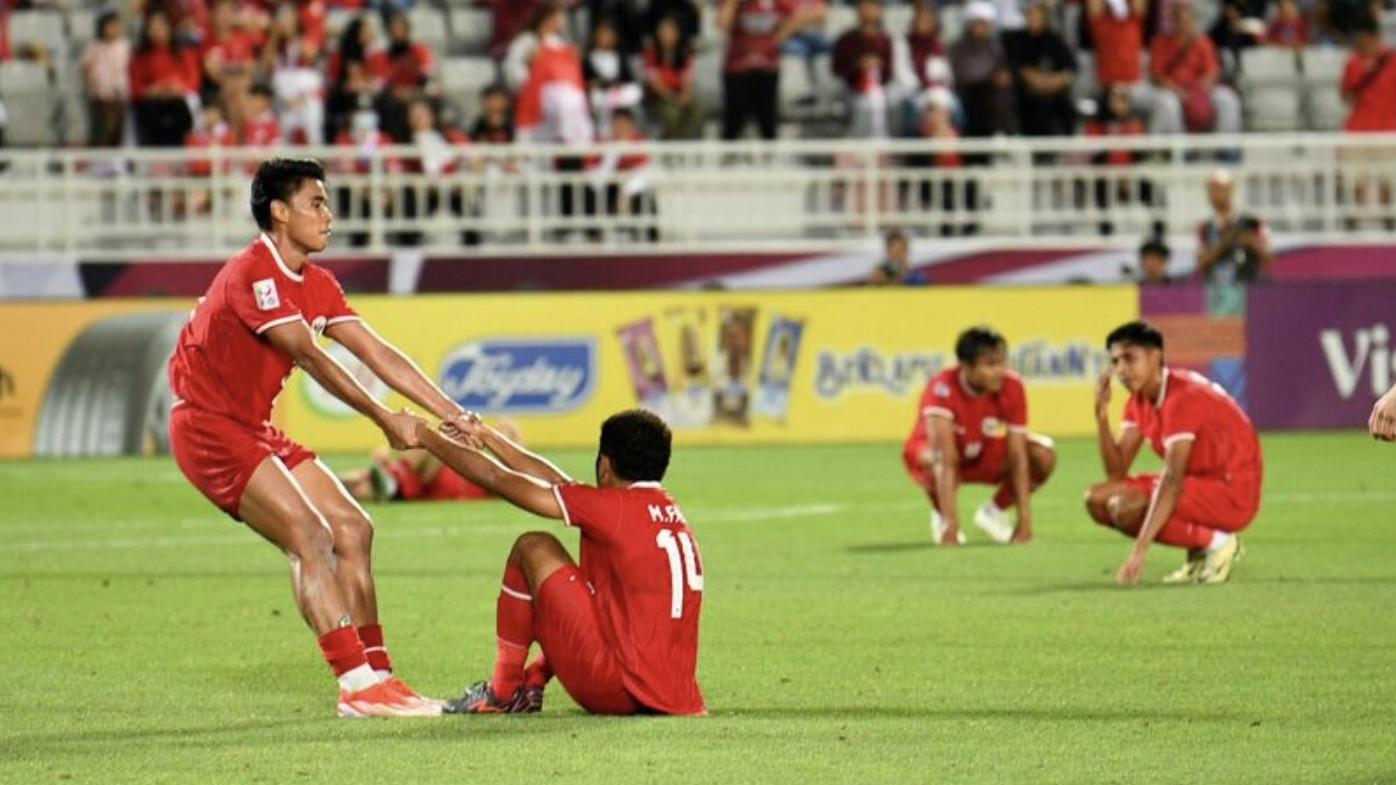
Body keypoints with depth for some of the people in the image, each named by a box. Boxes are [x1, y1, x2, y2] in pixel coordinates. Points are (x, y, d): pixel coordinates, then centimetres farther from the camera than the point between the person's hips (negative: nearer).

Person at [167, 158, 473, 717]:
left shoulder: (316, 285, 10)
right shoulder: (252, 274, -19)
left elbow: (377, 354, 7)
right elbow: (310, 357, -25)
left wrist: (452, 415, -2)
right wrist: (384, 420, -28)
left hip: (255, 429, 10)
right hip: (208, 426, -10)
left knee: (352, 530, 3)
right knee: (310, 536, -20)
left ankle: (376, 674, 5)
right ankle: (358, 686, -22)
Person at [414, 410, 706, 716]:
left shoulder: (614, 507, -9)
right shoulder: (670, 509, 12)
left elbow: (497, 479, -2)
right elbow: (560, 484, 23)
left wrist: (425, 436, 12)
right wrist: (487, 437, 31)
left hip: (619, 688, -8)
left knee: (533, 549, 5)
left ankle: (502, 691, 12)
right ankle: (531, 685, 25)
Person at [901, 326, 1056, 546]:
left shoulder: (1012, 387, -24)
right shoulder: (943, 388, -35)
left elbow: (1017, 457, -22)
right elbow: (946, 460, -41)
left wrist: (1024, 519, -27)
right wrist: (950, 521, -46)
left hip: (984, 455, 4)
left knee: (1044, 455, -20)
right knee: (936, 460, -41)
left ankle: (994, 511, 4)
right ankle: (941, 517, -7)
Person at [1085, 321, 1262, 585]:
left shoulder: (1182, 396, -23)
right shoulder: (1139, 400, 6)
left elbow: (1172, 481, -31)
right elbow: (1116, 472, 2)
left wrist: (1140, 550, -38)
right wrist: (1102, 413, -11)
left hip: (1232, 493, -10)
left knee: (1127, 508, -27)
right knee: (1097, 499, 1)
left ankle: (1217, 542, -10)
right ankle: (1199, 553, 4)